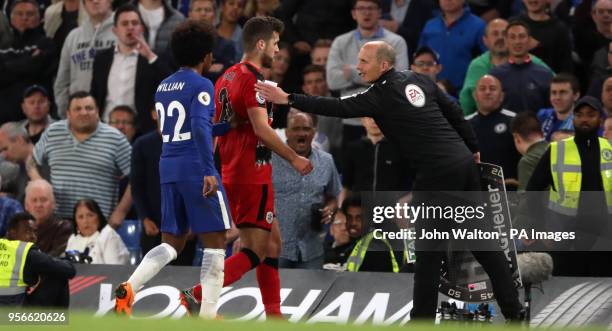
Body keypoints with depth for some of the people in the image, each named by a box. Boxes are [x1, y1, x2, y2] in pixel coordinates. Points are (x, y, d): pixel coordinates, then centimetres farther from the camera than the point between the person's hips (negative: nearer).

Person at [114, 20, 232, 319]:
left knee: (172, 243, 12)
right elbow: (201, 126, -22)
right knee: (215, 241, 3)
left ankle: (129, 288, -12)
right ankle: (208, 315, -2)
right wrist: (209, 171, -26)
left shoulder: (163, 87, 15)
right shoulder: (201, 85, -9)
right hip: (196, 169, -7)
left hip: (168, 167, 7)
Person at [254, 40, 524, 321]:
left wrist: (288, 99, -16)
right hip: (464, 161, 8)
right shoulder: (418, 80, 12)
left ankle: (423, 318, 3)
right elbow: (453, 112, 17)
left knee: (429, 250, 0)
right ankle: (512, 310, 12)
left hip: (438, 172, -8)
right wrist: (473, 149, 26)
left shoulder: (382, 95, -9)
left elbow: (339, 108, -16)